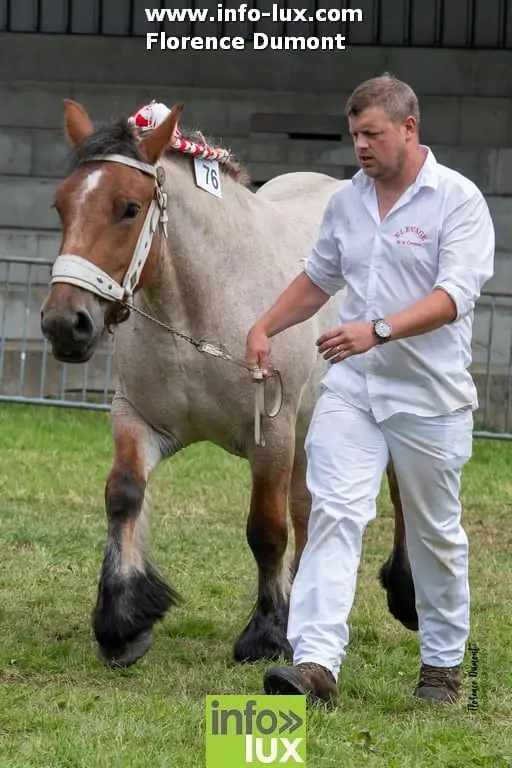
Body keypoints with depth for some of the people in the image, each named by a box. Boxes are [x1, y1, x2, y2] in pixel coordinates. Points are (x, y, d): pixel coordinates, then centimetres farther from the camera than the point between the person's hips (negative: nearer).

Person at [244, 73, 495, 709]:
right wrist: (265, 328, 10)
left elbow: (453, 295, -20)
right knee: (333, 512, -13)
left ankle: (444, 664, 26)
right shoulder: (345, 202, 9)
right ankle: (316, 663, -21)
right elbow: (317, 279, 24)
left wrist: (379, 329, -33)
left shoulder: (457, 200, -9)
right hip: (350, 391, 4)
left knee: (435, 533, 10)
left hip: (430, 395, -4)